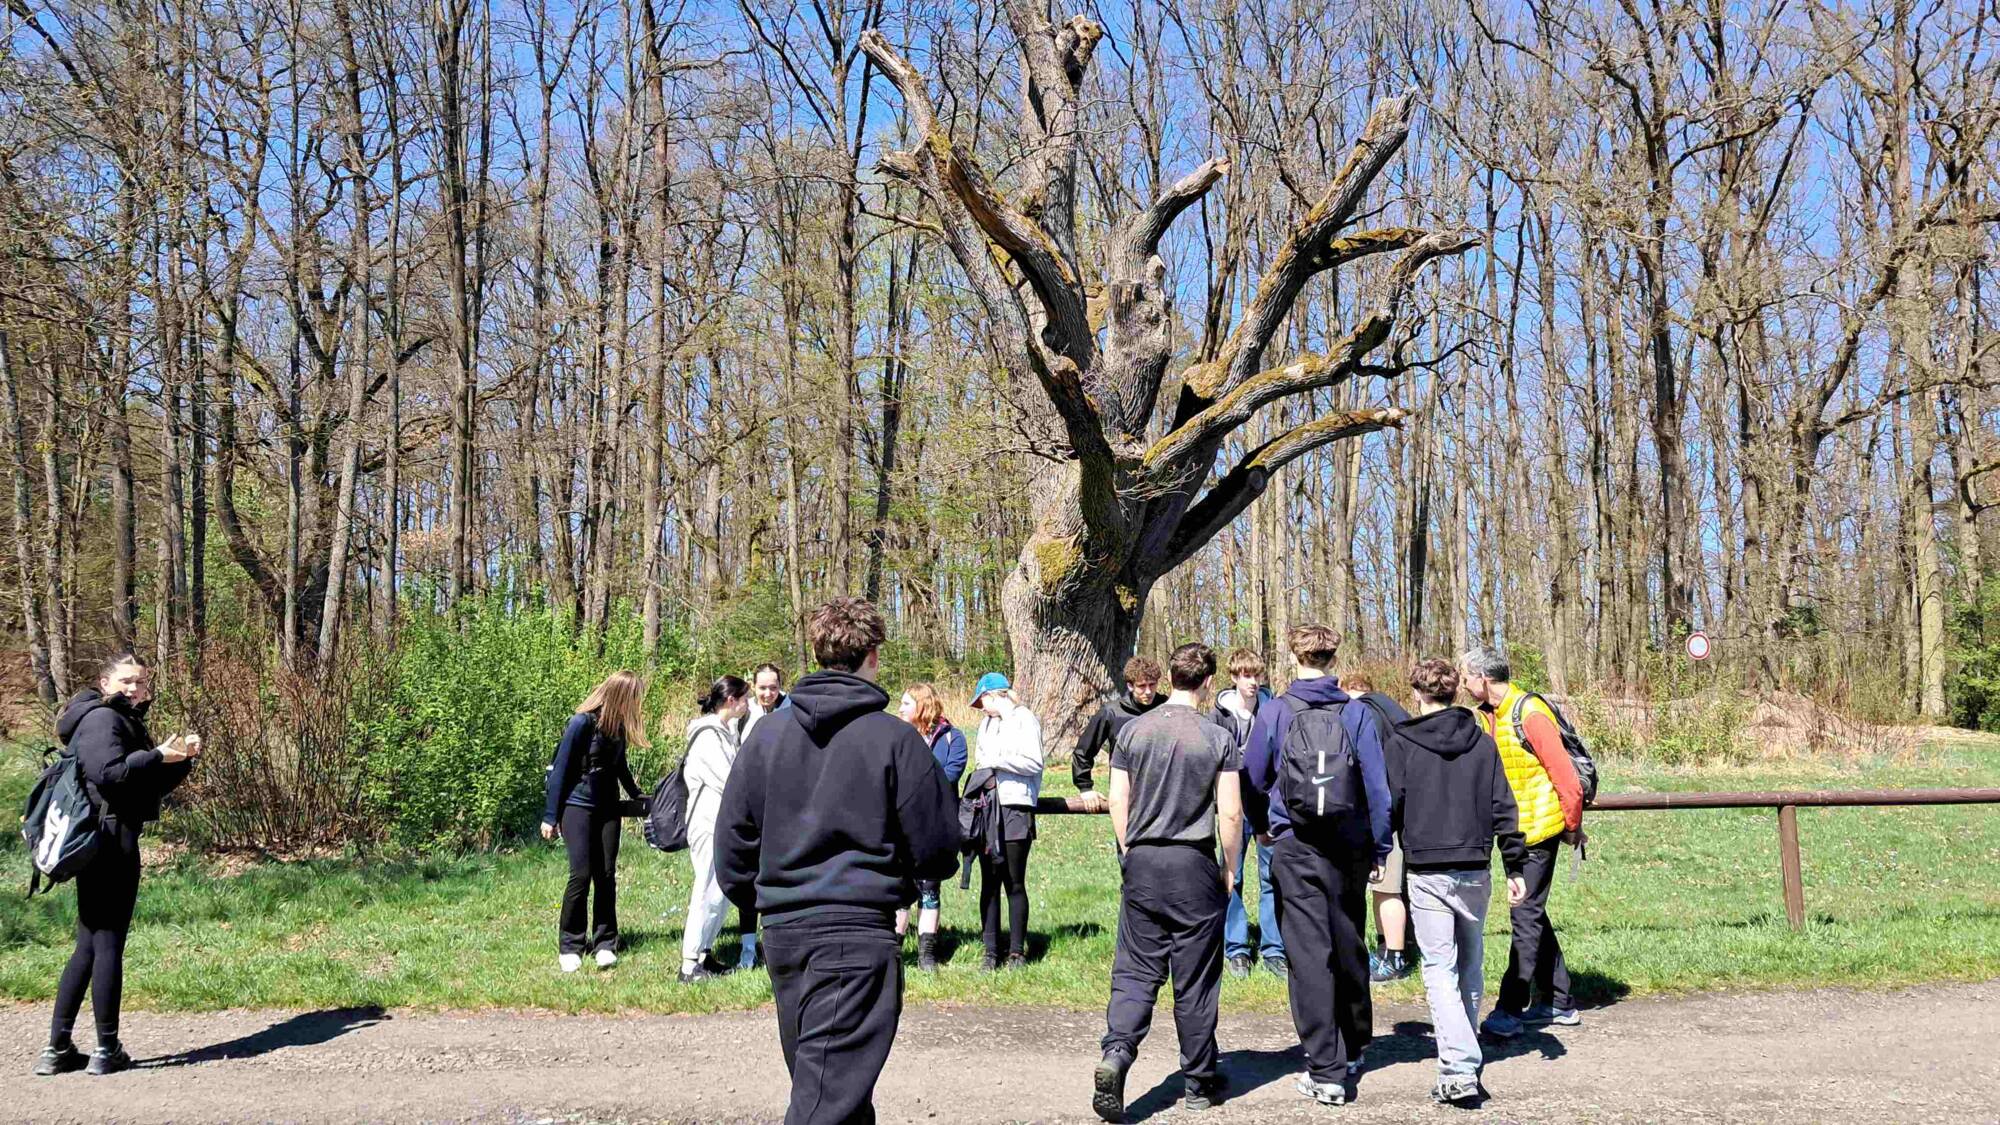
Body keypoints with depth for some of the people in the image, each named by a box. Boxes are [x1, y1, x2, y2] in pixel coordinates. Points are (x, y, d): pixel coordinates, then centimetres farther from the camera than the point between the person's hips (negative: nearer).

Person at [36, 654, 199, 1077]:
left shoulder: (124, 721, 22)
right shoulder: (102, 718, -9)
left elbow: (150, 786, 20)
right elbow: (108, 773, -23)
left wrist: (182, 757, 6)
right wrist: (158, 755, -19)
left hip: (99, 847, 10)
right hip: (110, 840, -10)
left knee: (89, 946, 13)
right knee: (108, 943, -4)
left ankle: (57, 1048, 16)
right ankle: (107, 1050, 3)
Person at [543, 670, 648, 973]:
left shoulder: (618, 727, 2)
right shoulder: (582, 724, -16)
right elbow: (560, 769, -11)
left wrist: (637, 796, 32)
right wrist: (550, 817, -9)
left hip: (608, 808, 6)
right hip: (577, 806, -6)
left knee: (606, 875, 2)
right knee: (581, 874, -11)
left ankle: (605, 943, 9)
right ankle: (569, 946, 0)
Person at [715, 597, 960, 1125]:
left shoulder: (768, 731, 5)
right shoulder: (895, 739, -8)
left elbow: (732, 838, 9)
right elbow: (938, 852, -4)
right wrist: (903, 868, 18)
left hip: (781, 933, 6)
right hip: (859, 933, -6)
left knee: (814, 1081, 21)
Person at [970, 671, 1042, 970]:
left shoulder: (1025, 719, -3)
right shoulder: (987, 722, 20)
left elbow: (1034, 763, -11)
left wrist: (996, 759, -11)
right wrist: (981, 761, 6)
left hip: (1015, 808, -6)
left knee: (1015, 883, -1)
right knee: (989, 883, 5)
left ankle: (1017, 951, 6)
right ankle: (991, 951, 10)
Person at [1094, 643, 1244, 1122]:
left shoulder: (1132, 731, 2)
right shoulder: (1218, 738, -5)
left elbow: (1118, 802, 4)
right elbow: (1230, 815, -6)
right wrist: (1230, 871, 6)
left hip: (1142, 863, 2)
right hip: (1194, 866, -2)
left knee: (1135, 972, 6)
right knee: (1195, 980, 8)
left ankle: (1115, 1055, -16)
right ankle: (1199, 1082, 19)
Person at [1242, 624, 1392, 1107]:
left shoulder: (1274, 713, -3)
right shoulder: (1356, 714, -1)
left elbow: (1252, 779, 6)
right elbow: (1377, 785, -3)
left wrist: (1264, 826, 24)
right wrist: (1380, 846, 6)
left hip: (1295, 848, -2)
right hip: (1349, 848, 2)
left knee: (1310, 955, -1)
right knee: (1349, 947, 16)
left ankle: (1327, 1071, -3)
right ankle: (1353, 1050, 33)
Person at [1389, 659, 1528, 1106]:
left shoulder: (1402, 743, -4)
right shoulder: (1482, 742, 6)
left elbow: (1389, 806, -4)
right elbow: (1503, 808, 4)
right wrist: (1515, 867, 8)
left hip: (1427, 873, -3)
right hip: (1475, 870, 3)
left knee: (1440, 969, -2)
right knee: (1471, 964, 18)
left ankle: (1459, 1071, -13)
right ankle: (1465, 1058, 31)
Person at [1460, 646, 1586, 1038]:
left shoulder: (1529, 714, -19)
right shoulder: (1491, 715, 9)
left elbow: (1566, 777, -18)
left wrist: (1572, 826, -10)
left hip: (1539, 830, -9)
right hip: (1515, 830, 9)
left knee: (1525, 914, -6)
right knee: (1531, 913, 14)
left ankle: (1511, 1009, -3)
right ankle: (1559, 1003, 23)